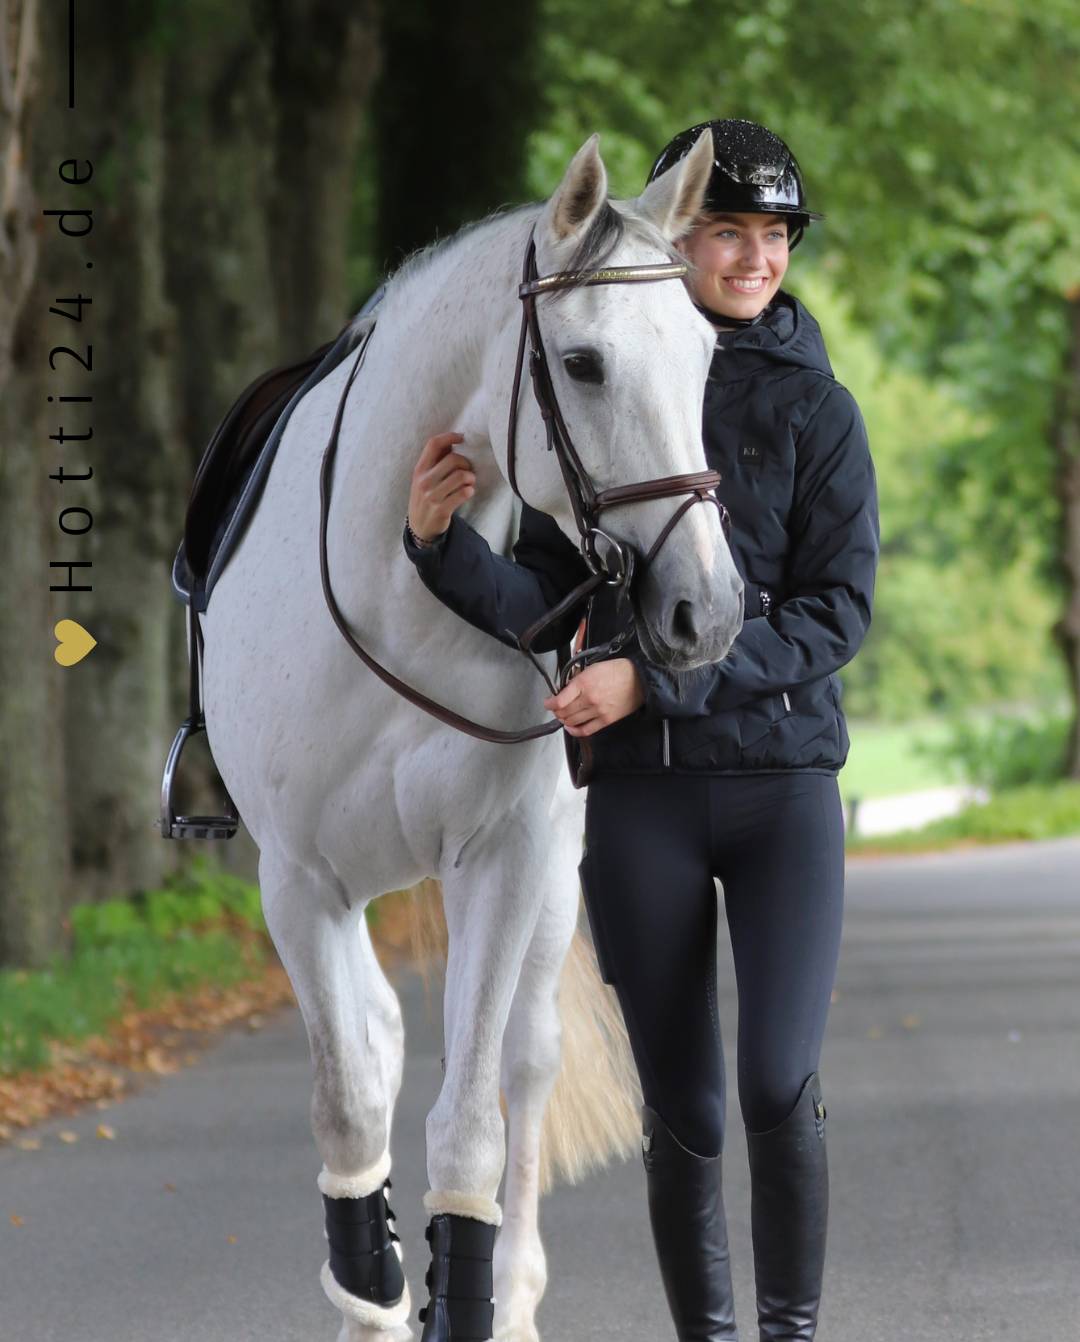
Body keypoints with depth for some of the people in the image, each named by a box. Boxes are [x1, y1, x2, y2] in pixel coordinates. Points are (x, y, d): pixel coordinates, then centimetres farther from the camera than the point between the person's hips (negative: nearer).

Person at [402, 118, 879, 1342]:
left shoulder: (816, 410, 0)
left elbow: (837, 615, -8)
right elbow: (539, 609, 4)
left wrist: (656, 678, -17)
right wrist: (445, 546, -16)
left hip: (785, 780, -1)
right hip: (641, 794, 1)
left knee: (779, 1085, -14)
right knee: (681, 1114, 5)